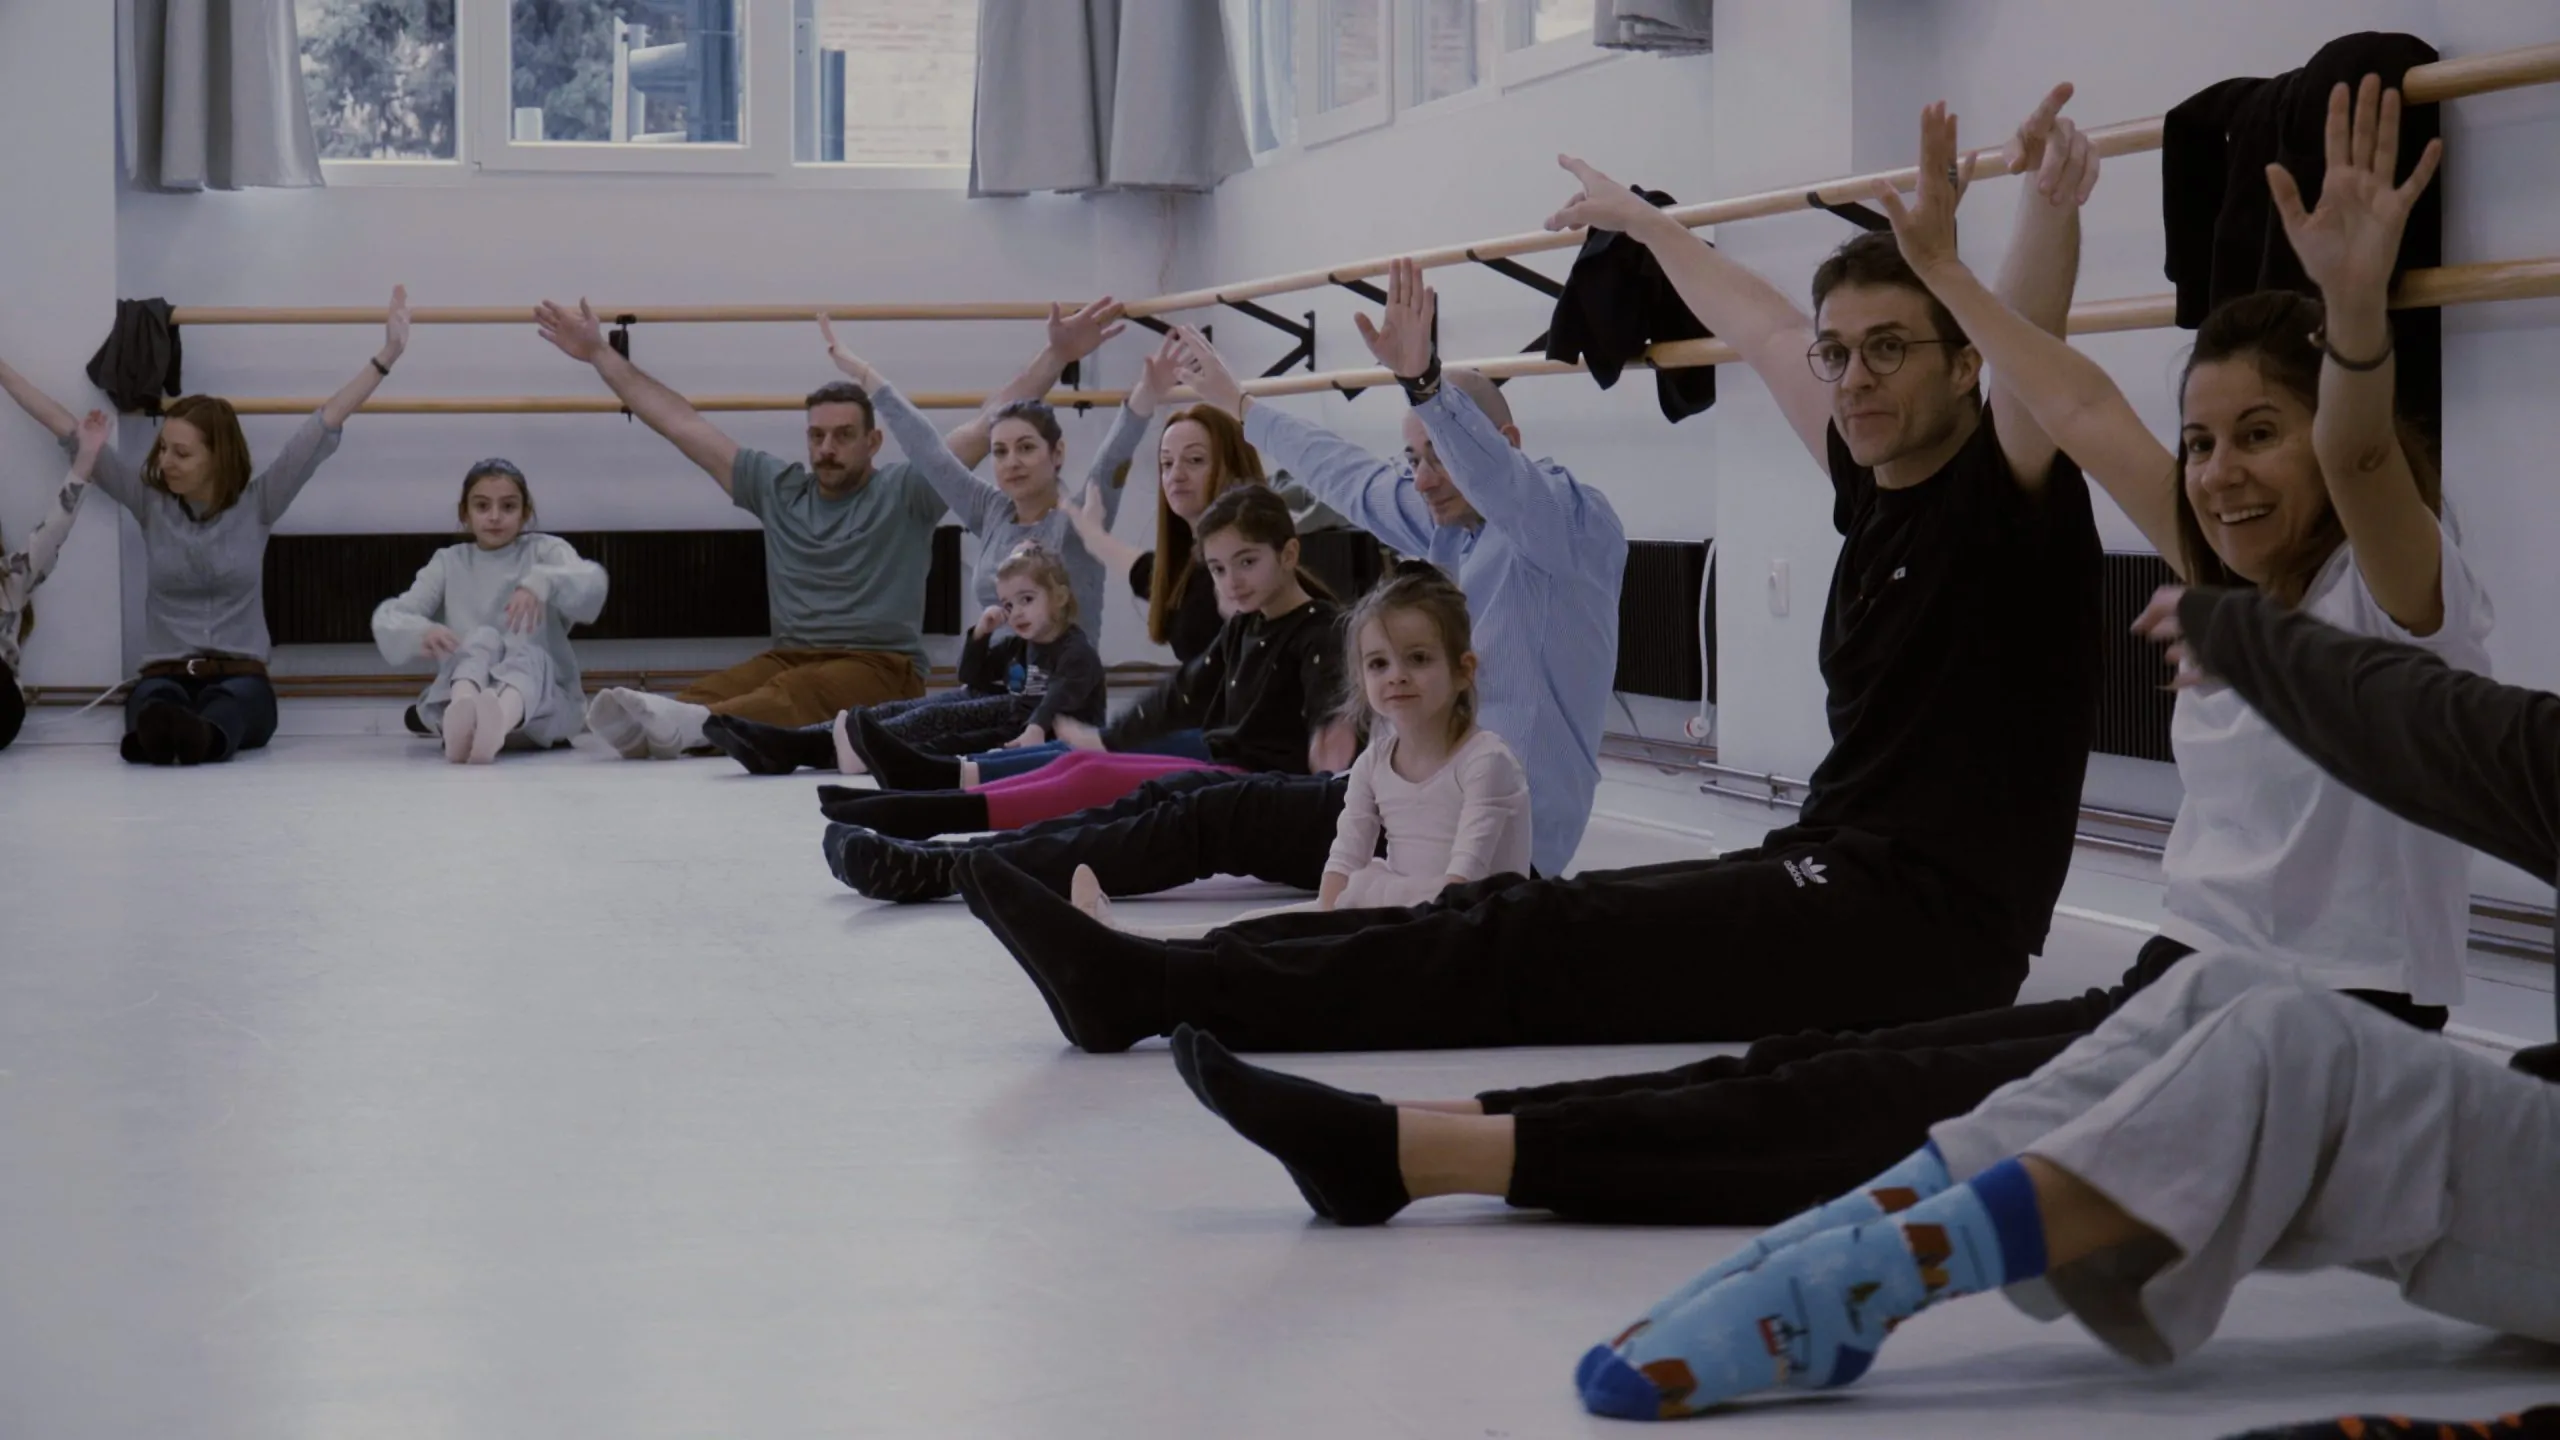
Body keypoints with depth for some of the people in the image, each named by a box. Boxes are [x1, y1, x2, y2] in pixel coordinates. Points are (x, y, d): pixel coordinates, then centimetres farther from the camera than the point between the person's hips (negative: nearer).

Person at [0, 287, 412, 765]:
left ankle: (200, 734, -75)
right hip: (165, 675, 1)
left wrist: (386, 358, -5)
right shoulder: (150, 502, 8)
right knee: (156, 703, -39)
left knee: (224, 709, -41)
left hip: (239, 676, -1)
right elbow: (70, 431, 9)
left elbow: (326, 423, 0)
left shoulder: (256, 504, 5)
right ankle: (159, 729, -74)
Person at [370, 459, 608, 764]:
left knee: (529, 656, -33)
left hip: (543, 704, -1)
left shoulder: (545, 550, 8)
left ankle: (499, 719, -72)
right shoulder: (448, 564, 12)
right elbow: (387, 618, -2)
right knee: (482, 639, -28)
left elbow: (592, 585, -14)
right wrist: (419, 631, -26)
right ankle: (464, 712, -65)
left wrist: (543, 581, -36)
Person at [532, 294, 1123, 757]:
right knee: (720, 686, -31)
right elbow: (680, 423, 20)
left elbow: (991, 423, -3)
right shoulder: (775, 488, 16)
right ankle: (648, 722, -62)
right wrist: (601, 355, 23)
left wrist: (1057, 357, -12)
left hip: (882, 668, -4)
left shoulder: (905, 490, 5)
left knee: (799, 693, -38)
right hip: (790, 656, 4)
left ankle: (694, 726, -66)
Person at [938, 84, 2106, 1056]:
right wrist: (1643, 221, 41)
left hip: (1925, 927, -9)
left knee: (1556, 941, -17)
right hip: (1834, 882, 9)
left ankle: (1158, 989, -23)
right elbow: (1762, 332, 27)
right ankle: (1157, 978, -11)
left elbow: (2026, 338, -29)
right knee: (1534, 918, -3)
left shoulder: (2007, 496, -8)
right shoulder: (1875, 488, 14)